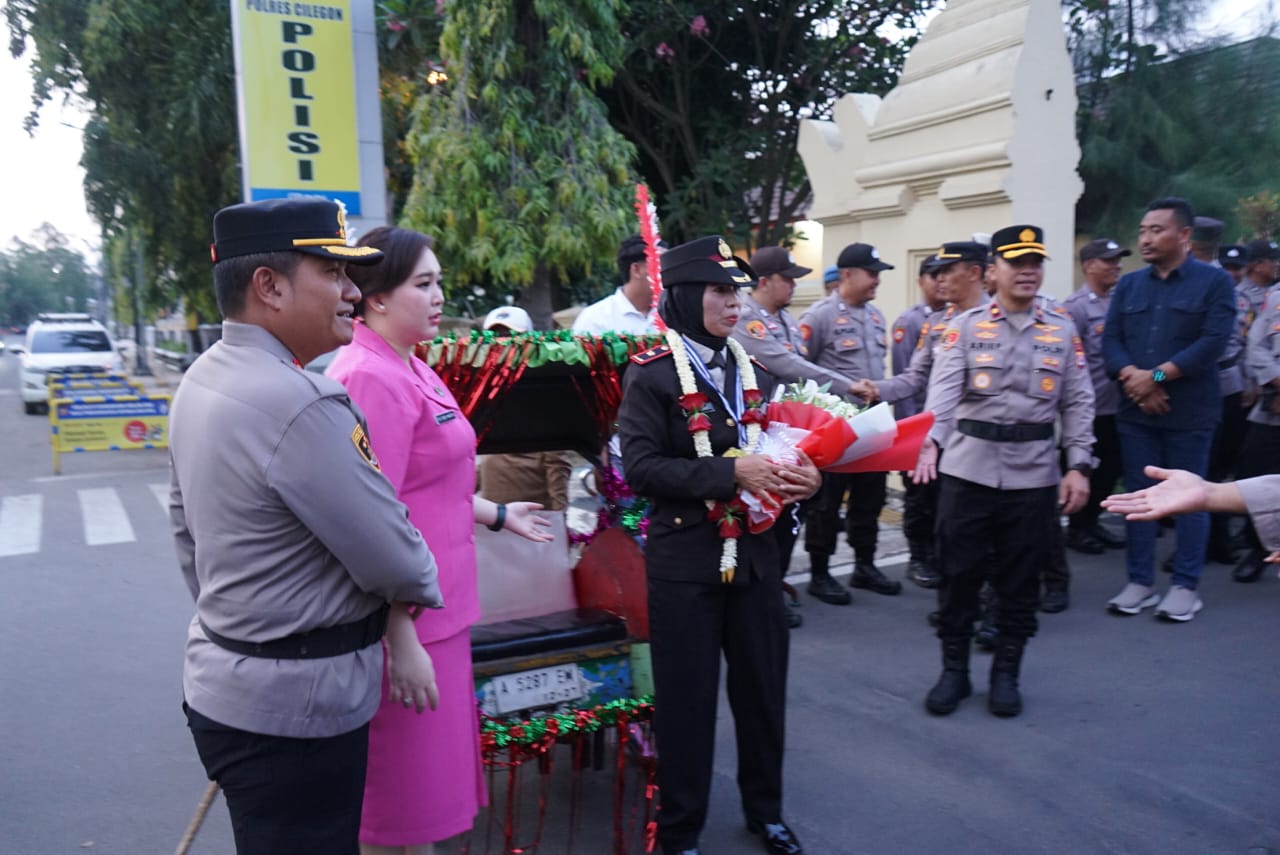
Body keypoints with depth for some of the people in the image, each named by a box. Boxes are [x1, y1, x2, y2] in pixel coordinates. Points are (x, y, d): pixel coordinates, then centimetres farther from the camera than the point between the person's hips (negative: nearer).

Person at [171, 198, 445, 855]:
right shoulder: (300, 404, -26)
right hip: (294, 708, -9)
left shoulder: (203, 377, 4)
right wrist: (421, 590, 0)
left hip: (220, 681, 9)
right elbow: (396, 564, -21)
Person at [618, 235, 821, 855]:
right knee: (687, 696, 7)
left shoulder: (752, 370, 9)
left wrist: (801, 476, -5)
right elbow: (640, 466, -18)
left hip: (756, 554, 6)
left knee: (762, 686, 17)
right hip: (685, 561, -5)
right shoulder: (652, 374, -10)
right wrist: (731, 473, -25)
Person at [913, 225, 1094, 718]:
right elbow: (943, 390, -13)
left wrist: (1079, 466, -3)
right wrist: (931, 442, -30)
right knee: (959, 574, 6)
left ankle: (1006, 673, 27)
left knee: (1020, 581, 10)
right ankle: (954, 671, 23)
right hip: (968, 471, -1)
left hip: (1034, 476, 2)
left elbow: (1078, 404, 6)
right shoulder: (966, 327, 0)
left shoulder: (1062, 332, 8)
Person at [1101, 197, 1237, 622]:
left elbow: (1213, 342, -13)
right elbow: (1110, 339, 3)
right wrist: (1133, 378, -15)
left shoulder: (1215, 281, -1)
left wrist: (1157, 375, -18)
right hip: (1135, 410, 4)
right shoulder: (1128, 284, 11)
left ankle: (1186, 586, 13)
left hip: (1189, 412, -4)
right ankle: (1140, 582, 16)